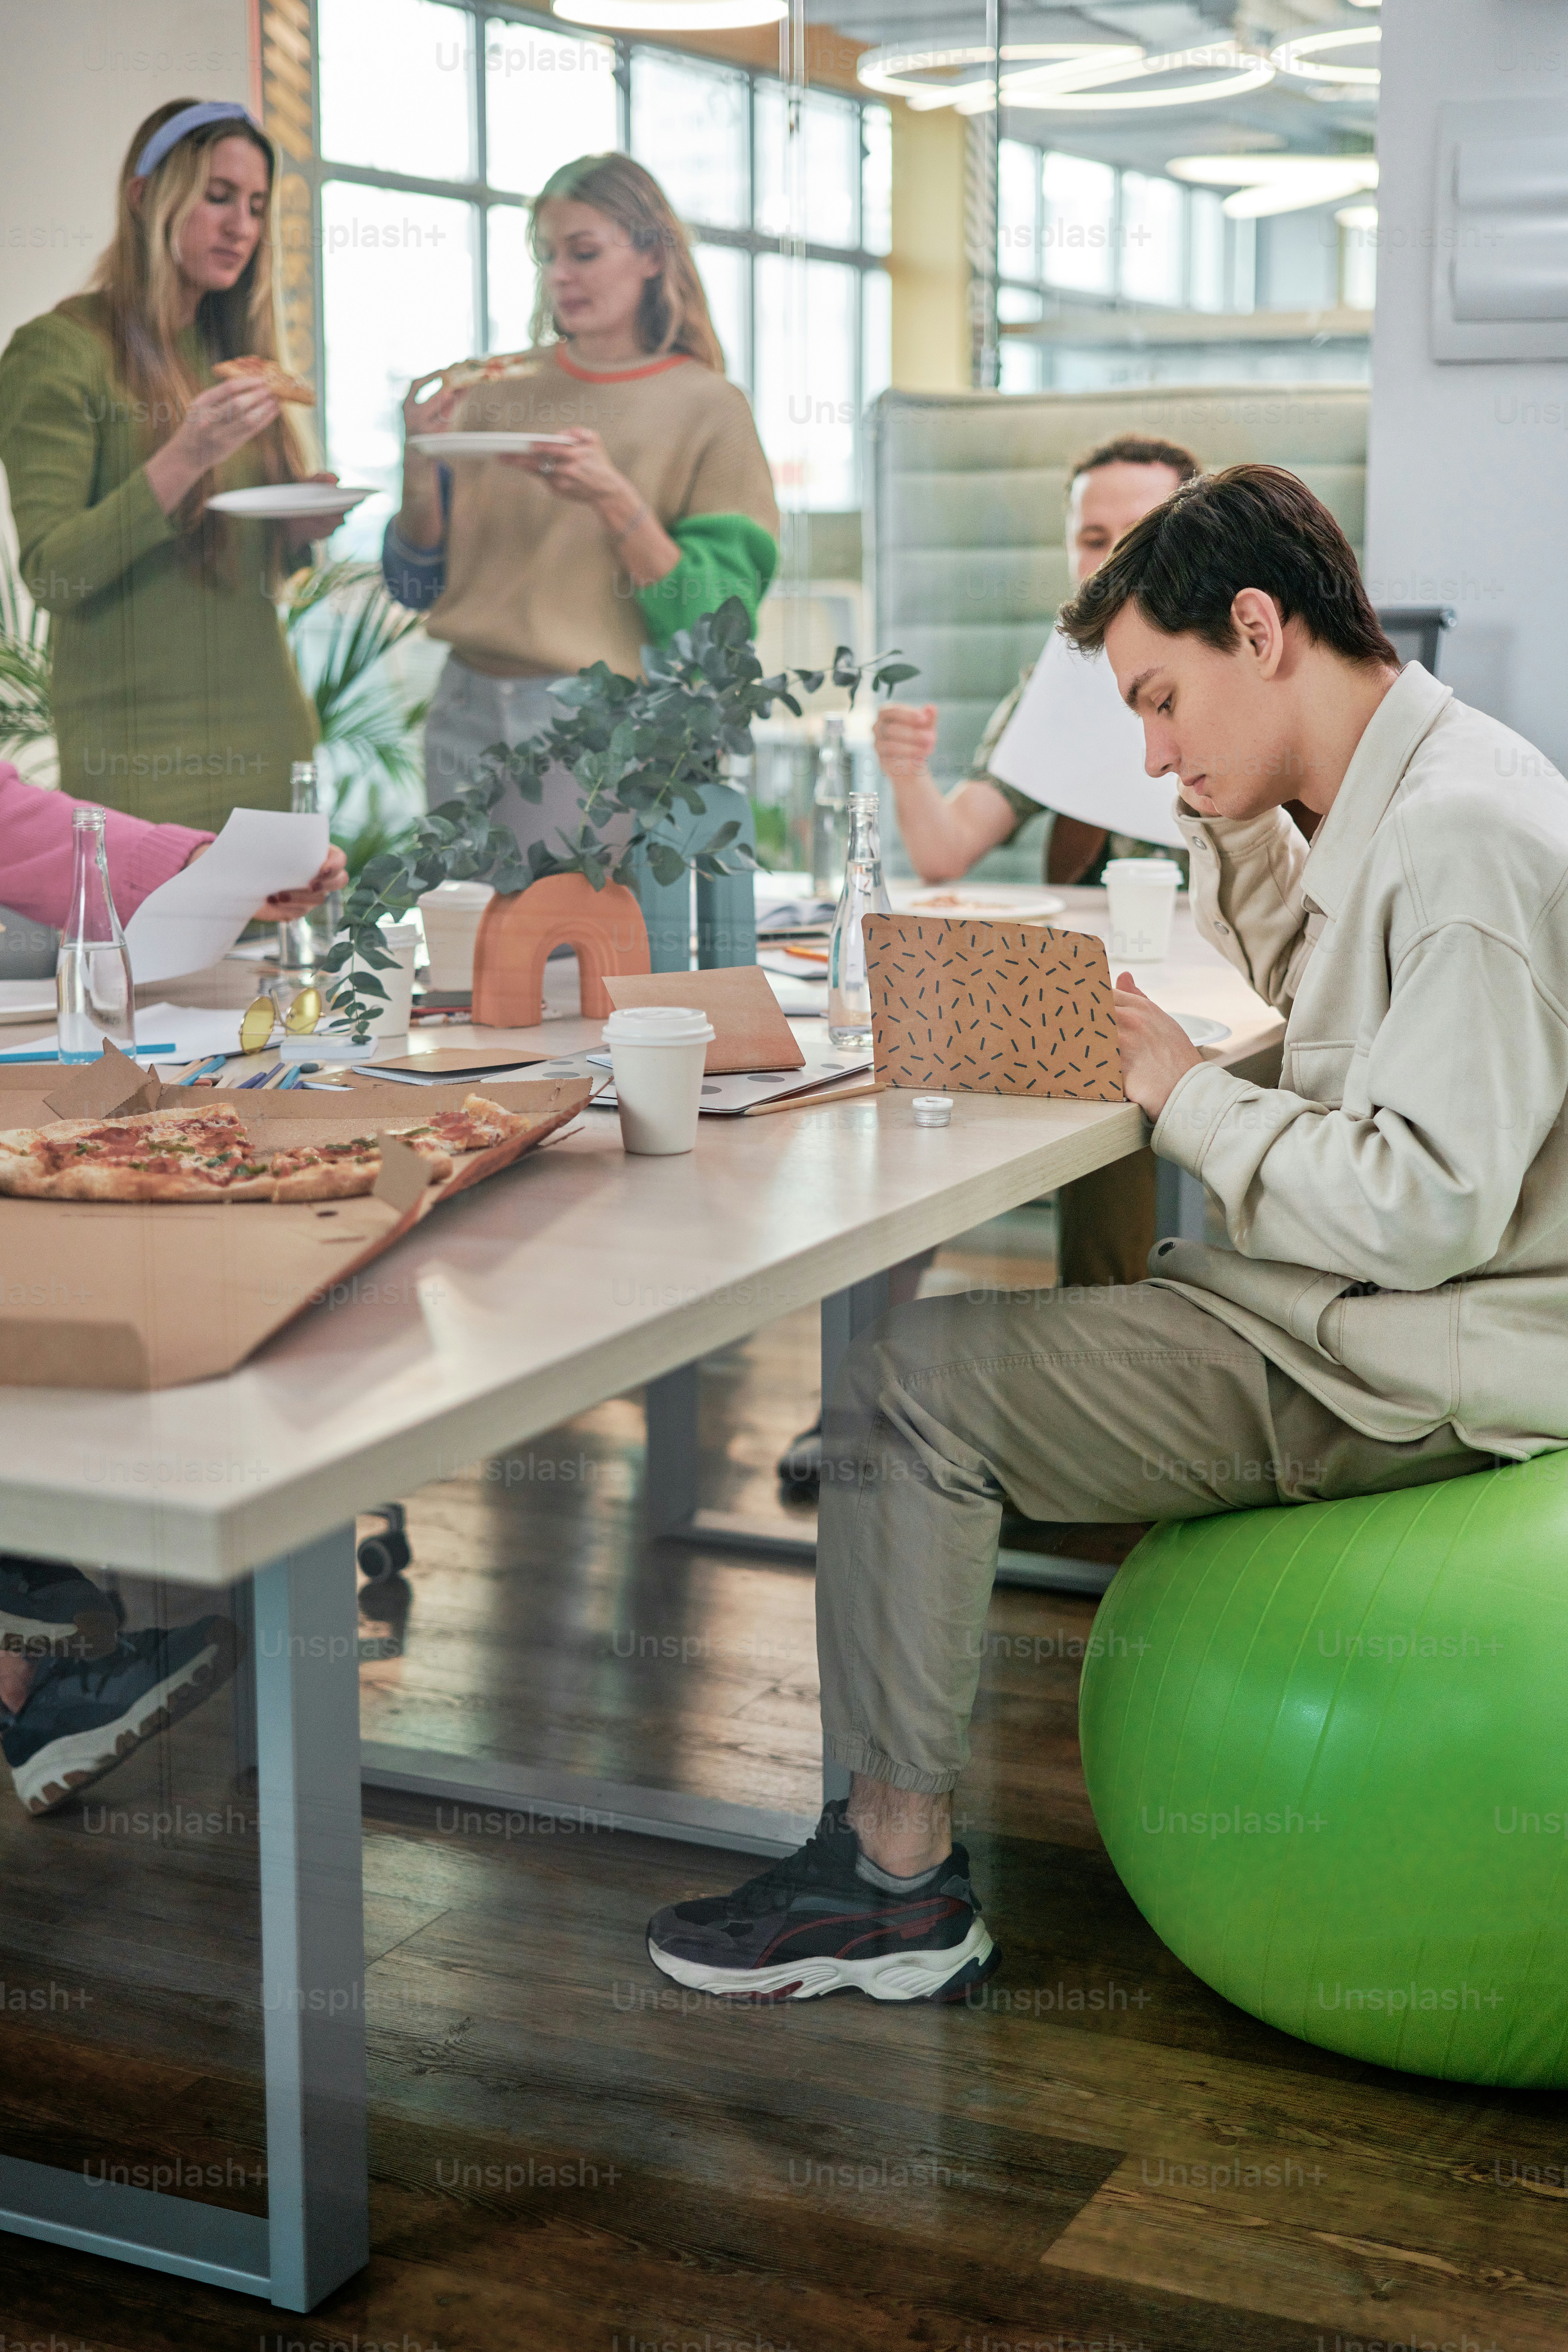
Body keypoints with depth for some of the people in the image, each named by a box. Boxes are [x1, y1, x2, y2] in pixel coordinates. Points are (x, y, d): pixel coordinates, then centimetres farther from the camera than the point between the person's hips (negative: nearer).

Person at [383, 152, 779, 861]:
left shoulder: (708, 408, -1)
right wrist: (420, 462, -7)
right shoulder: (499, 389, 9)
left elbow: (715, 625, -8)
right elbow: (420, 584, 10)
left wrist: (615, 503, -19)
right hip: (470, 716, 4)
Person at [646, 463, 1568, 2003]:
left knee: (912, 1380, -14)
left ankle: (899, 1879, -3)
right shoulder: (1419, 794, 11)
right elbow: (1309, 980, 31)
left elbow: (1425, 1209, -28)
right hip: (1366, 1315, 11)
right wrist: (1236, 827, 13)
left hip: (1406, 1377, -11)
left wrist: (1186, 1093, -16)